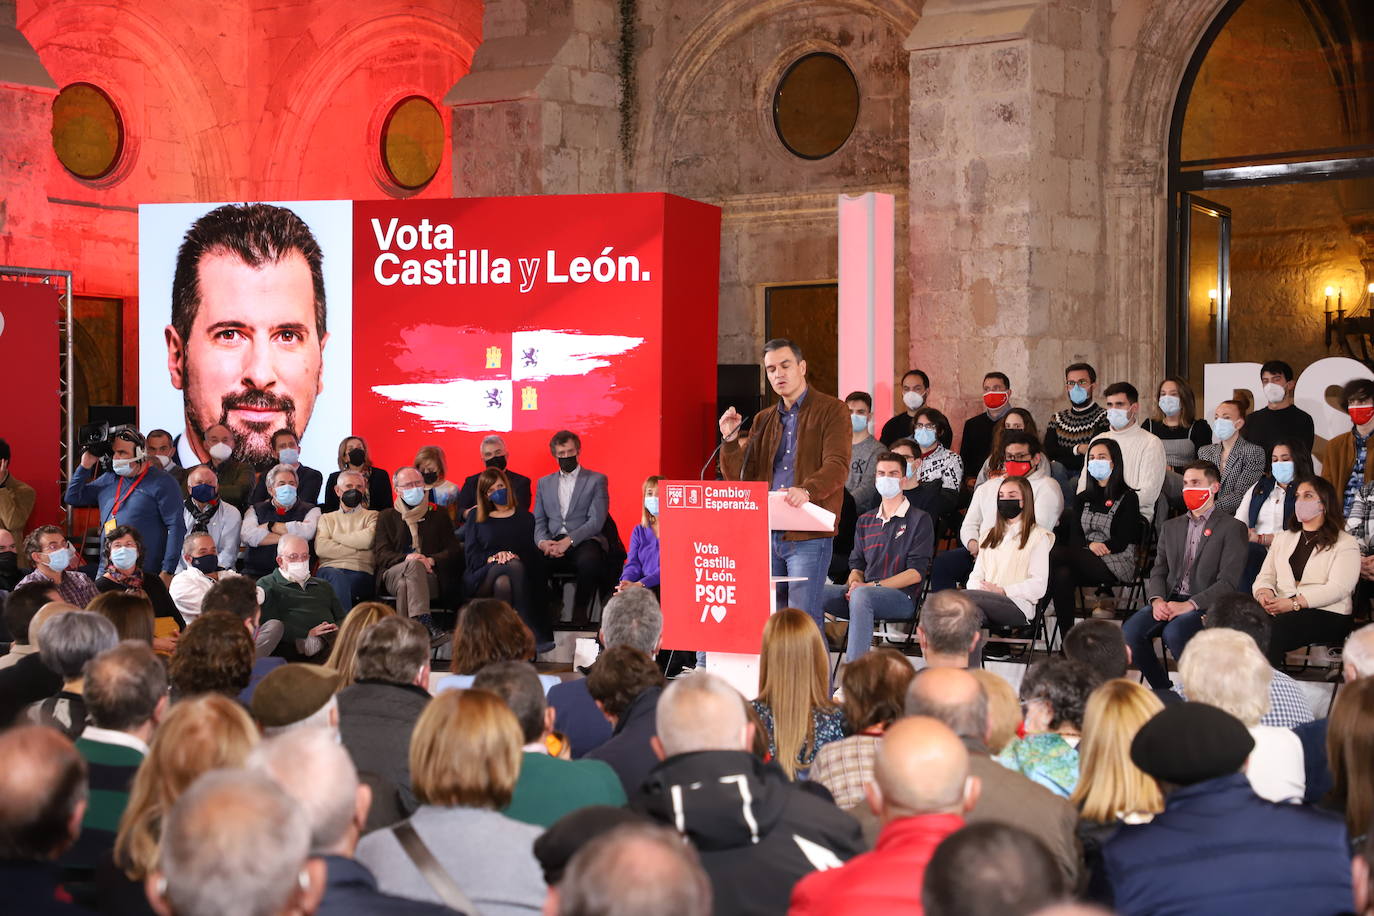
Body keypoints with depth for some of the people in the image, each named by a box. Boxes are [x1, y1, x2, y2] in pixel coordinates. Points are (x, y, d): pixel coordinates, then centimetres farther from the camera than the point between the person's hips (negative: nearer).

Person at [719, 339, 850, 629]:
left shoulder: (831, 410, 0)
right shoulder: (763, 420, 19)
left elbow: (837, 466, -14)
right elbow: (738, 477, 15)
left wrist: (807, 491, -33)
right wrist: (730, 439, -3)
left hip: (809, 536, -6)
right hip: (765, 533, 6)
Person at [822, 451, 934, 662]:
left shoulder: (919, 520, 6)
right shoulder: (865, 521, 24)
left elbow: (917, 572, -4)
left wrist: (872, 586, -14)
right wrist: (854, 582, -6)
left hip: (902, 597, -5)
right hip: (863, 593, 5)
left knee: (861, 595, -39)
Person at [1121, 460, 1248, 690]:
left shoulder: (1232, 528, 3)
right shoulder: (1170, 527, 22)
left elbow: (1228, 583, -7)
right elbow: (1158, 572, 16)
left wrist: (1189, 605, -18)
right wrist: (1157, 600, -7)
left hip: (1205, 606, -5)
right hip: (1169, 601, 5)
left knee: (1174, 632, -36)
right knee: (1130, 631, -24)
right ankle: (1164, 691, -5)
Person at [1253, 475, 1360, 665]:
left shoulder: (1345, 544, 7)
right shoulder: (1283, 538, 27)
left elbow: (1338, 588, -7)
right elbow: (1265, 576, 18)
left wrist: (1294, 603, -19)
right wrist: (1264, 592, -8)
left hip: (1328, 615, -4)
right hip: (1280, 610, 4)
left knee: (1272, 630, -36)